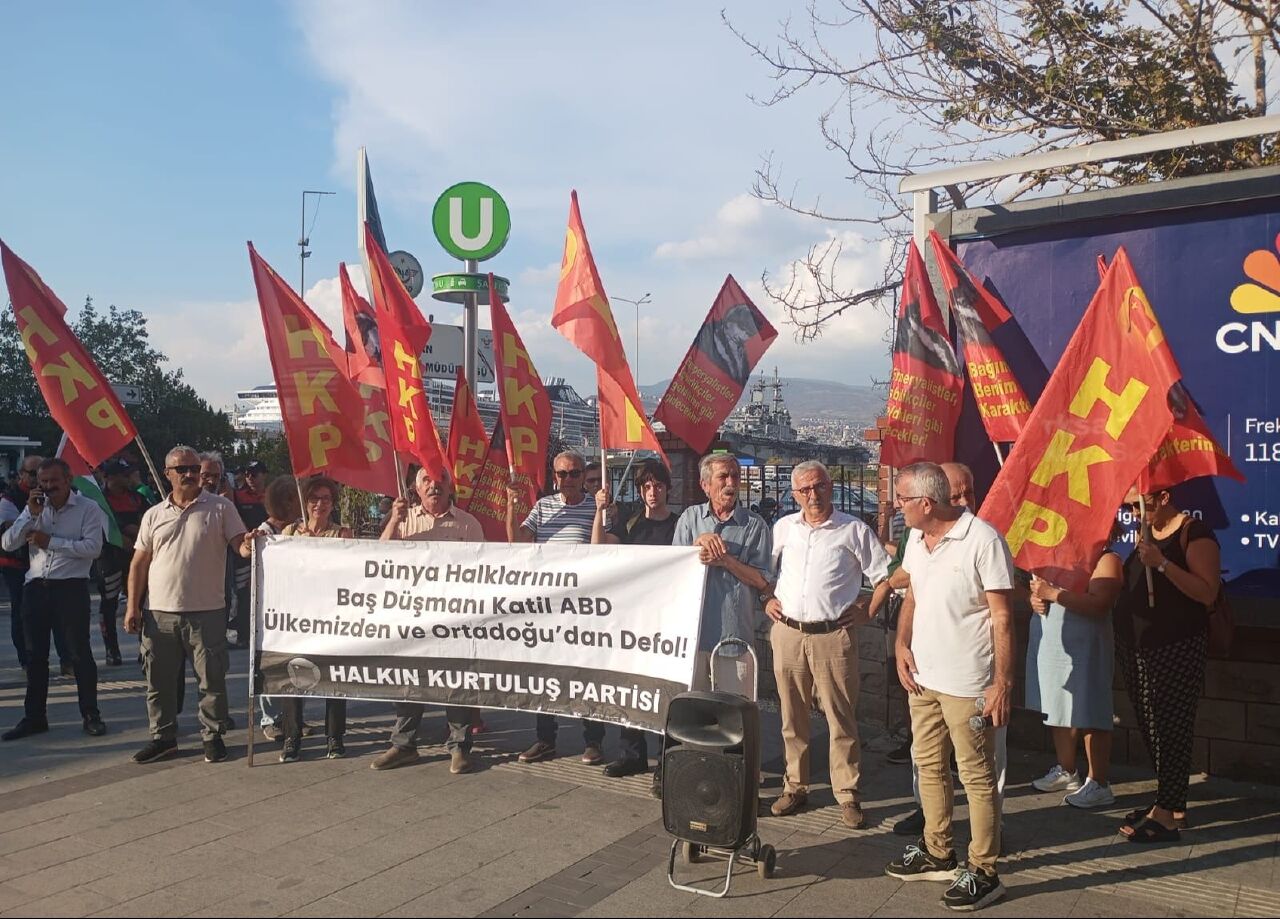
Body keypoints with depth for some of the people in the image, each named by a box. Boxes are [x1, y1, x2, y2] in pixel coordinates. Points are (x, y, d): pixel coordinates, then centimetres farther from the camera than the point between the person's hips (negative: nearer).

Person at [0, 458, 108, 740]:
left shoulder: (88, 508, -5)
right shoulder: (34, 508, 11)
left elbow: (93, 547, -16)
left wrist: (50, 541, -14)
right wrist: (31, 515, -8)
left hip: (71, 587, -5)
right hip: (35, 587, 5)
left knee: (79, 653, 0)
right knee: (35, 654, 12)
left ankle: (90, 715, 10)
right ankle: (34, 717, 23)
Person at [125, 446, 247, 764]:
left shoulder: (220, 508, 2)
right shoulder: (154, 515, 10)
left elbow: (242, 545, -3)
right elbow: (139, 564, 11)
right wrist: (133, 607, 5)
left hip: (206, 612, -3)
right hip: (160, 613, 3)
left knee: (212, 678, 3)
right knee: (159, 680, 10)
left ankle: (212, 735, 17)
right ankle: (163, 736, 24)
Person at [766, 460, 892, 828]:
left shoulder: (854, 530, -1)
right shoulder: (783, 527, 10)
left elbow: (885, 575, 2)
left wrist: (867, 611, -4)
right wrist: (768, 600, 10)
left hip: (833, 636, -3)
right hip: (787, 634, 4)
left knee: (841, 719, 0)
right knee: (792, 716, 11)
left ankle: (848, 794, 11)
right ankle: (795, 786, 24)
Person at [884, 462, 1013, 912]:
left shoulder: (982, 539, -17)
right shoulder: (917, 539, 6)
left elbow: (1002, 617, -15)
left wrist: (1002, 683, -17)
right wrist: (901, 644, 2)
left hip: (966, 683, -8)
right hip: (922, 676, 8)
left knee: (977, 776, 3)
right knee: (929, 766, 18)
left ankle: (983, 872, 16)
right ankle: (937, 852, 33)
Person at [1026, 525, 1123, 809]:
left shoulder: (1106, 560, -9)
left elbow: (1098, 605, -22)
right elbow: (1040, 588, 24)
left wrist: (1053, 593, -23)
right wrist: (1035, 598, 0)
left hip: (1083, 649, -8)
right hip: (1050, 644, 8)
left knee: (1090, 716, -3)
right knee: (1057, 711, 16)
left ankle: (1098, 785, 6)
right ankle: (1066, 772, 31)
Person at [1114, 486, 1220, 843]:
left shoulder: (1194, 533, -11)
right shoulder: (1147, 533, 14)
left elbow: (1208, 592, -21)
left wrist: (1162, 564, -29)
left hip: (1176, 650, -8)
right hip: (1136, 649, 9)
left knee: (1170, 729, -5)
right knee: (1151, 729, 13)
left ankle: (1166, 815, 0)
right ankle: (1171, 803, 24)